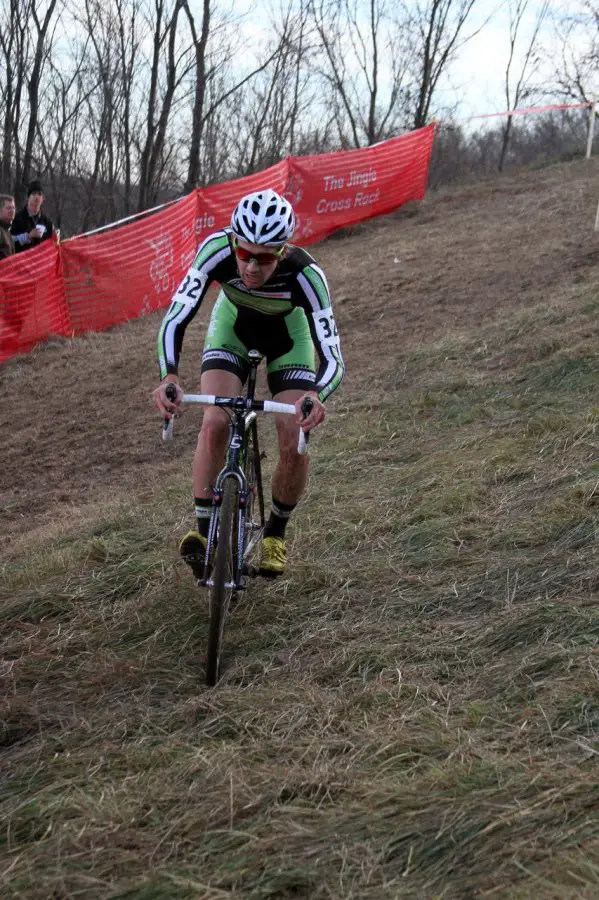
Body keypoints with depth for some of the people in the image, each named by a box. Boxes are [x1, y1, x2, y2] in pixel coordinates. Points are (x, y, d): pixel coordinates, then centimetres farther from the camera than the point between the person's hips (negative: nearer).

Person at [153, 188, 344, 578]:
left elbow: (333, 358, -41)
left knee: (295, 445, -12)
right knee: (215, 424, -22)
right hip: (233, 327, 1)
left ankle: (276, 532, 14)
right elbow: (175, 318, -37)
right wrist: (169, 377, -55)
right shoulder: (217, 249, -37)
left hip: (289, 335, -1)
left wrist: (316, 397, -62)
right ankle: (204, 531, -12)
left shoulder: (305, 274, -39)